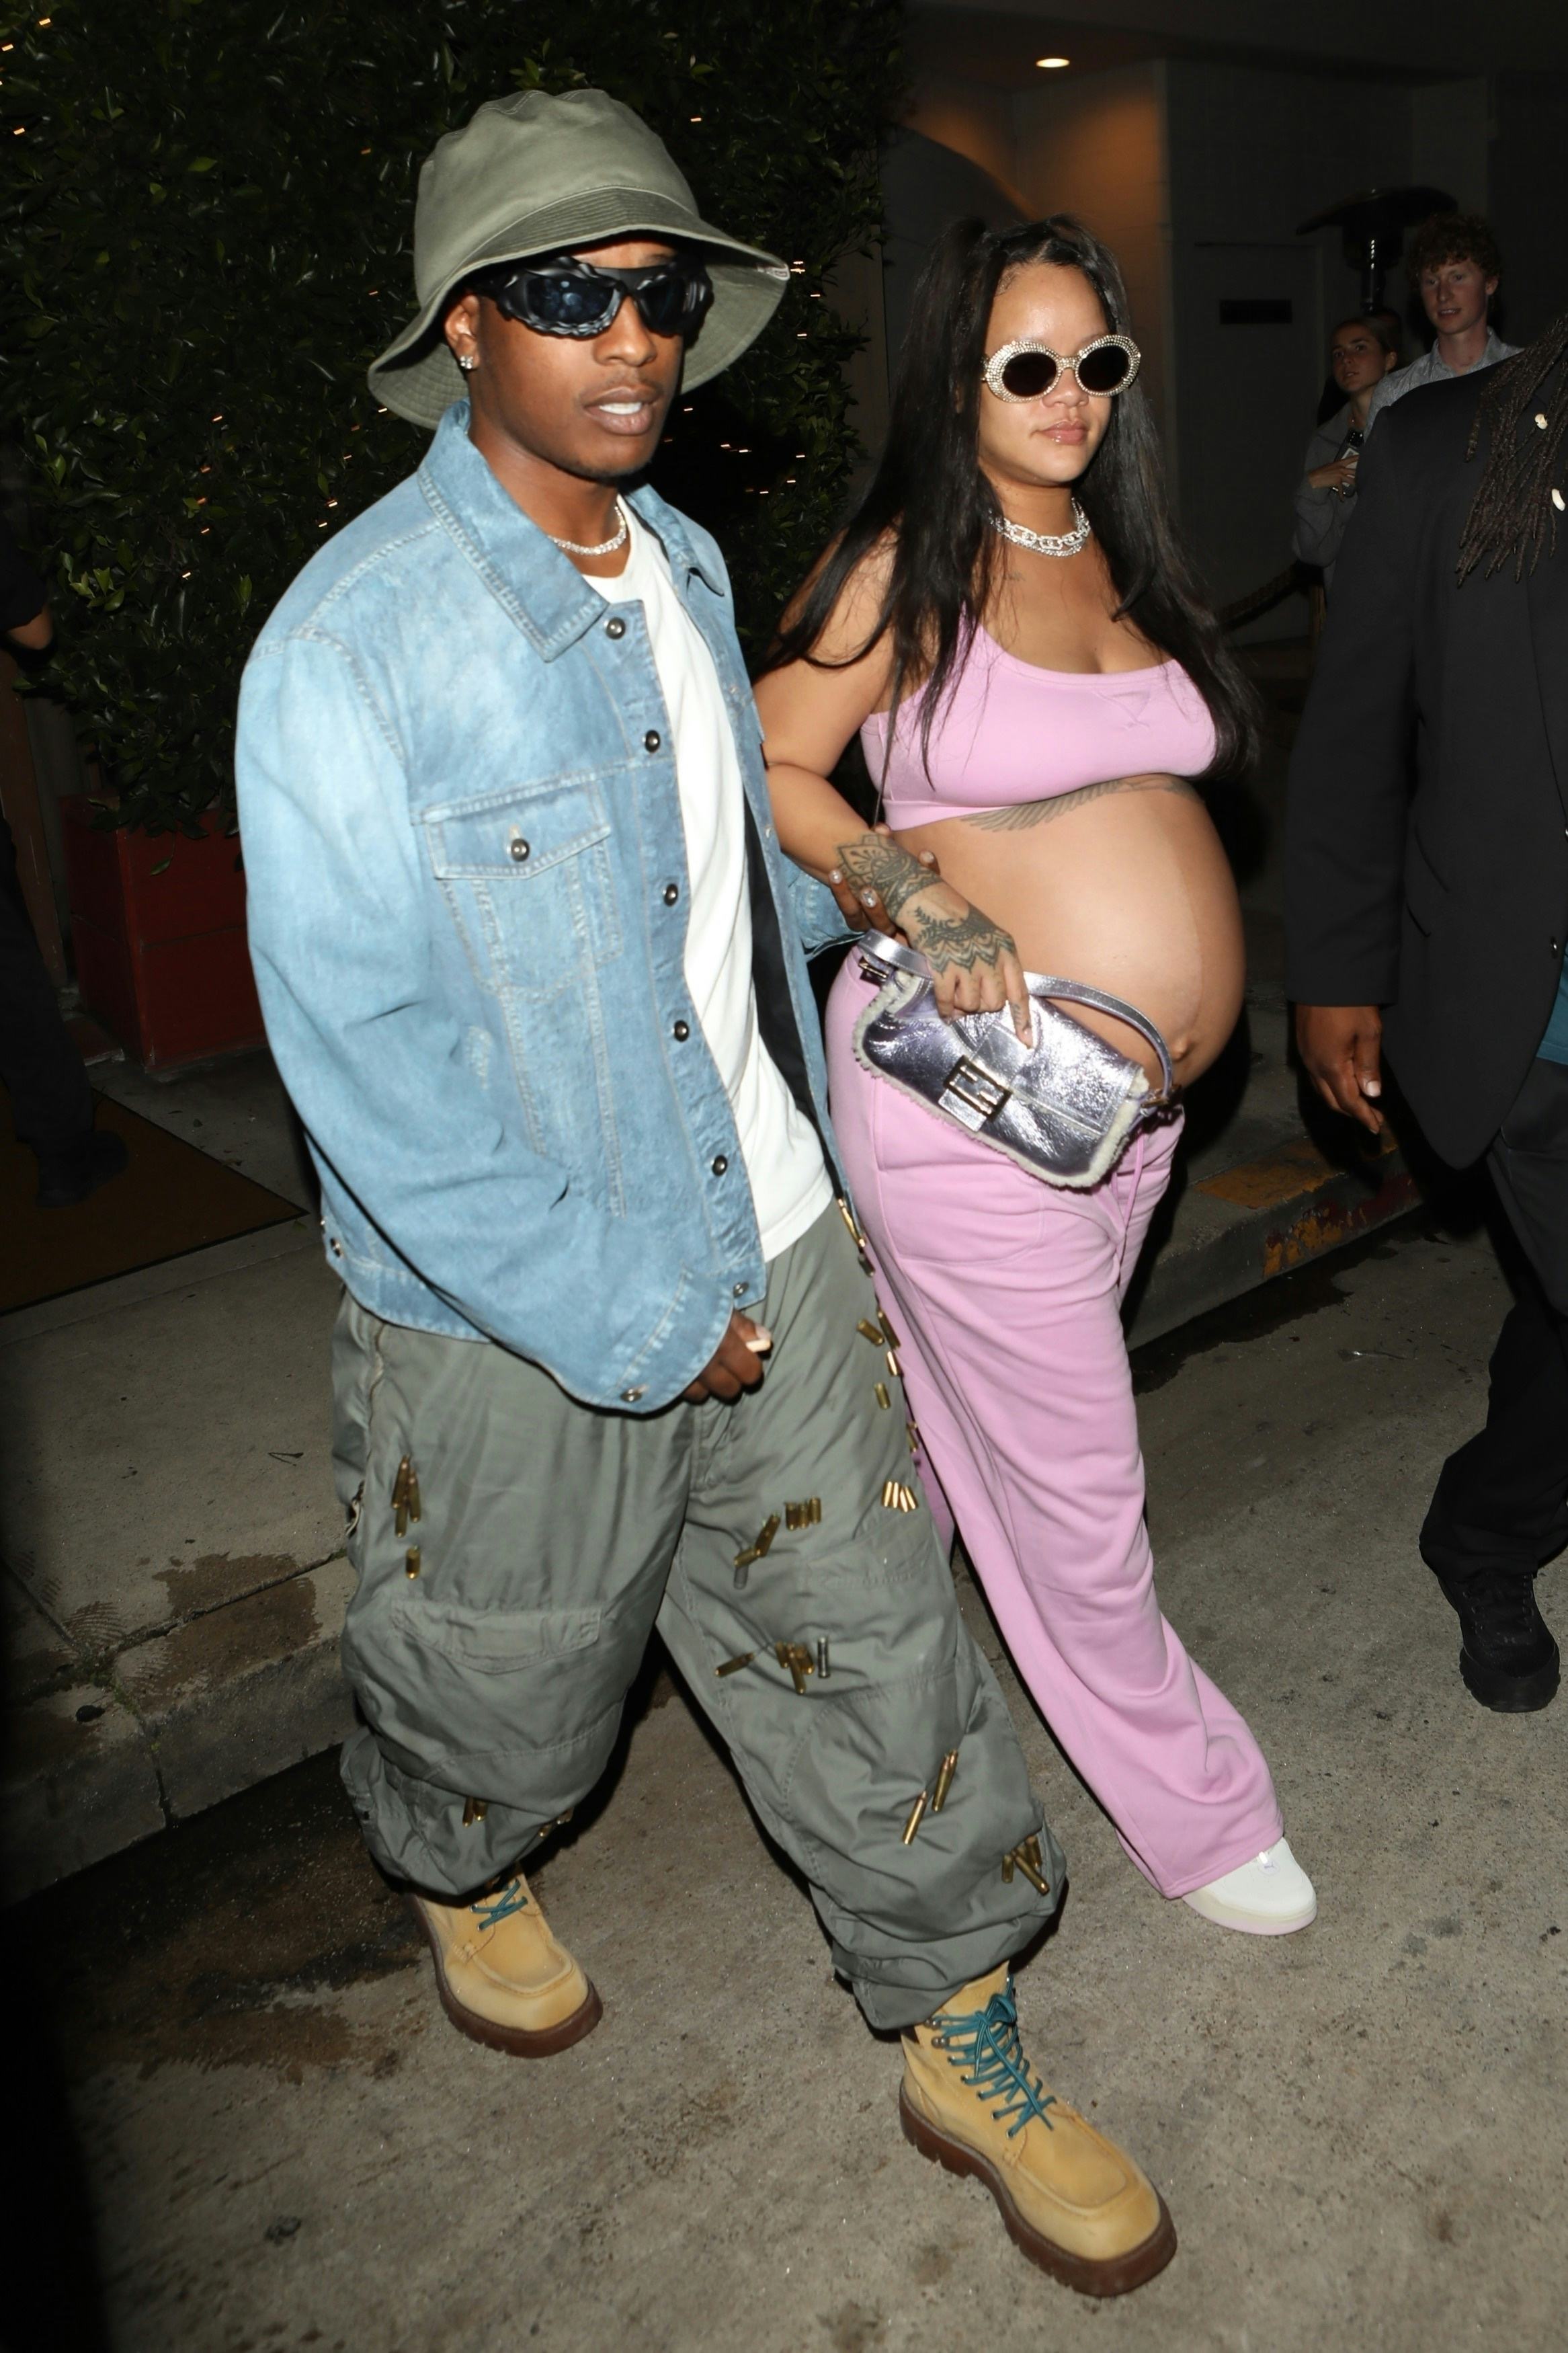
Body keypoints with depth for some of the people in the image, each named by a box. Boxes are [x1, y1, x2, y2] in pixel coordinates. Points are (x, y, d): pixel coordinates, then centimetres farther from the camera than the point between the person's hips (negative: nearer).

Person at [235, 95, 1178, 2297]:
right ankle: (461, 1875, 57)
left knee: (877, 1652, 13)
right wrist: (636, 1325, -19)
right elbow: (369, 1063, -22)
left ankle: (966, 2048, 36)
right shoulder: (348, 645, -20)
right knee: (512, 1684, 20)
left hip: (772, 1242, 6)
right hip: (519, 1326, -5)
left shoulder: (686, 563, 5)